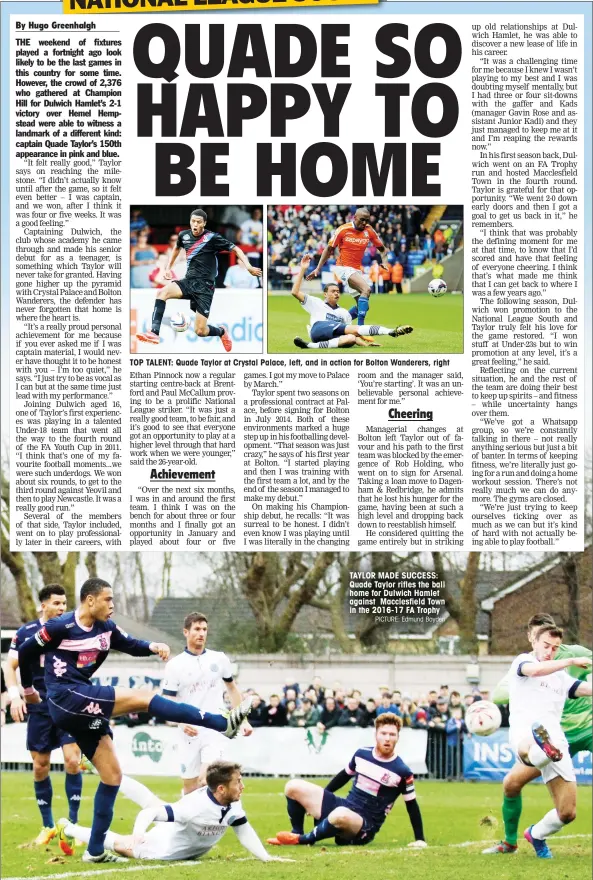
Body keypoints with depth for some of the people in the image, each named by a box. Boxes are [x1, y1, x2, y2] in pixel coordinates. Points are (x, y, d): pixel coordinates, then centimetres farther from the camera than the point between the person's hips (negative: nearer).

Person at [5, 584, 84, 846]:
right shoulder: (26, 632, -1)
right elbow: (11, 666, 2)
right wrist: (15, 696, -11)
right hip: (39, 706, 0)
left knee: (72, 760, -12)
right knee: (40, 766, 4)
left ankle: (73, 823, -3)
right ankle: (48, 826, 16)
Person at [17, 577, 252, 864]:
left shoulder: (106, 628, 9)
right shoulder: (60, 627, -11)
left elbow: (132, 646, 17)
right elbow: (25, 653, -2)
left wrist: (153, 646, -6)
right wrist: (29, 690, 11)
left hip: (83, 707, 9)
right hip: (66, 698, -9)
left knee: (112, 775, 8)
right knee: (144, 697, -17)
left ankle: (95, 850, 13)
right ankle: (223, 724, -20)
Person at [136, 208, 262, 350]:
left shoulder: (212, 238, -9)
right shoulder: (184, 235, 6)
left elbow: (235, 249, -5)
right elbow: (177, 248, 30)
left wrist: (248, 267, -19)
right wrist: (168, 268, 26)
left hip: (205, 286, -4)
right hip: (189, 281, 4)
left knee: (200, 331, -10)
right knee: (162, 293, -26)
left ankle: (221, 332, 26)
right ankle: (154, 334, -31)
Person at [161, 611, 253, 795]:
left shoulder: (219, 659, 6)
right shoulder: (175, 665, -2)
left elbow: (232, 688, 19)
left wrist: (243, 720, 14)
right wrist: (182, 722, -21)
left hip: (215, 730, 0)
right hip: (189, 732, 0)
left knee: (207, 780, -19)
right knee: (190, 787, 6)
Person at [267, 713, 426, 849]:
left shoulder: (402, 772, -11)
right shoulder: (362, 754, 2)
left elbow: (412, 806, -2)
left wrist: (420, 840, -7)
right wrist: (320, 797, 25)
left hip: (364, 828, -6)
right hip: (343, 806, 6)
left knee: (340, 815, -43)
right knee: (293, 787, -4)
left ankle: (303, 840, -18)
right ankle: (297, 832, 5)